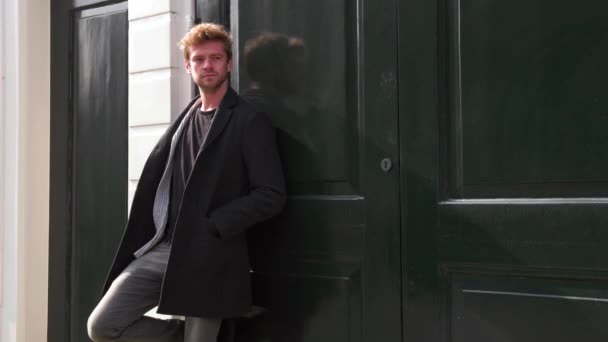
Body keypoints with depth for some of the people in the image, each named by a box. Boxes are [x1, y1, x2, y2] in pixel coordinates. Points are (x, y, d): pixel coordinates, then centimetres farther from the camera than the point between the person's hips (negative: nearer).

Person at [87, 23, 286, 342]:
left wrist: (212, 225, -15)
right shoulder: (185, 118, 15)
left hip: (208, 256, -6)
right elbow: (155, 172, 20)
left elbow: (271, 195, -12)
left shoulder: (250, 121, -5)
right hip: (161, 248, 6)